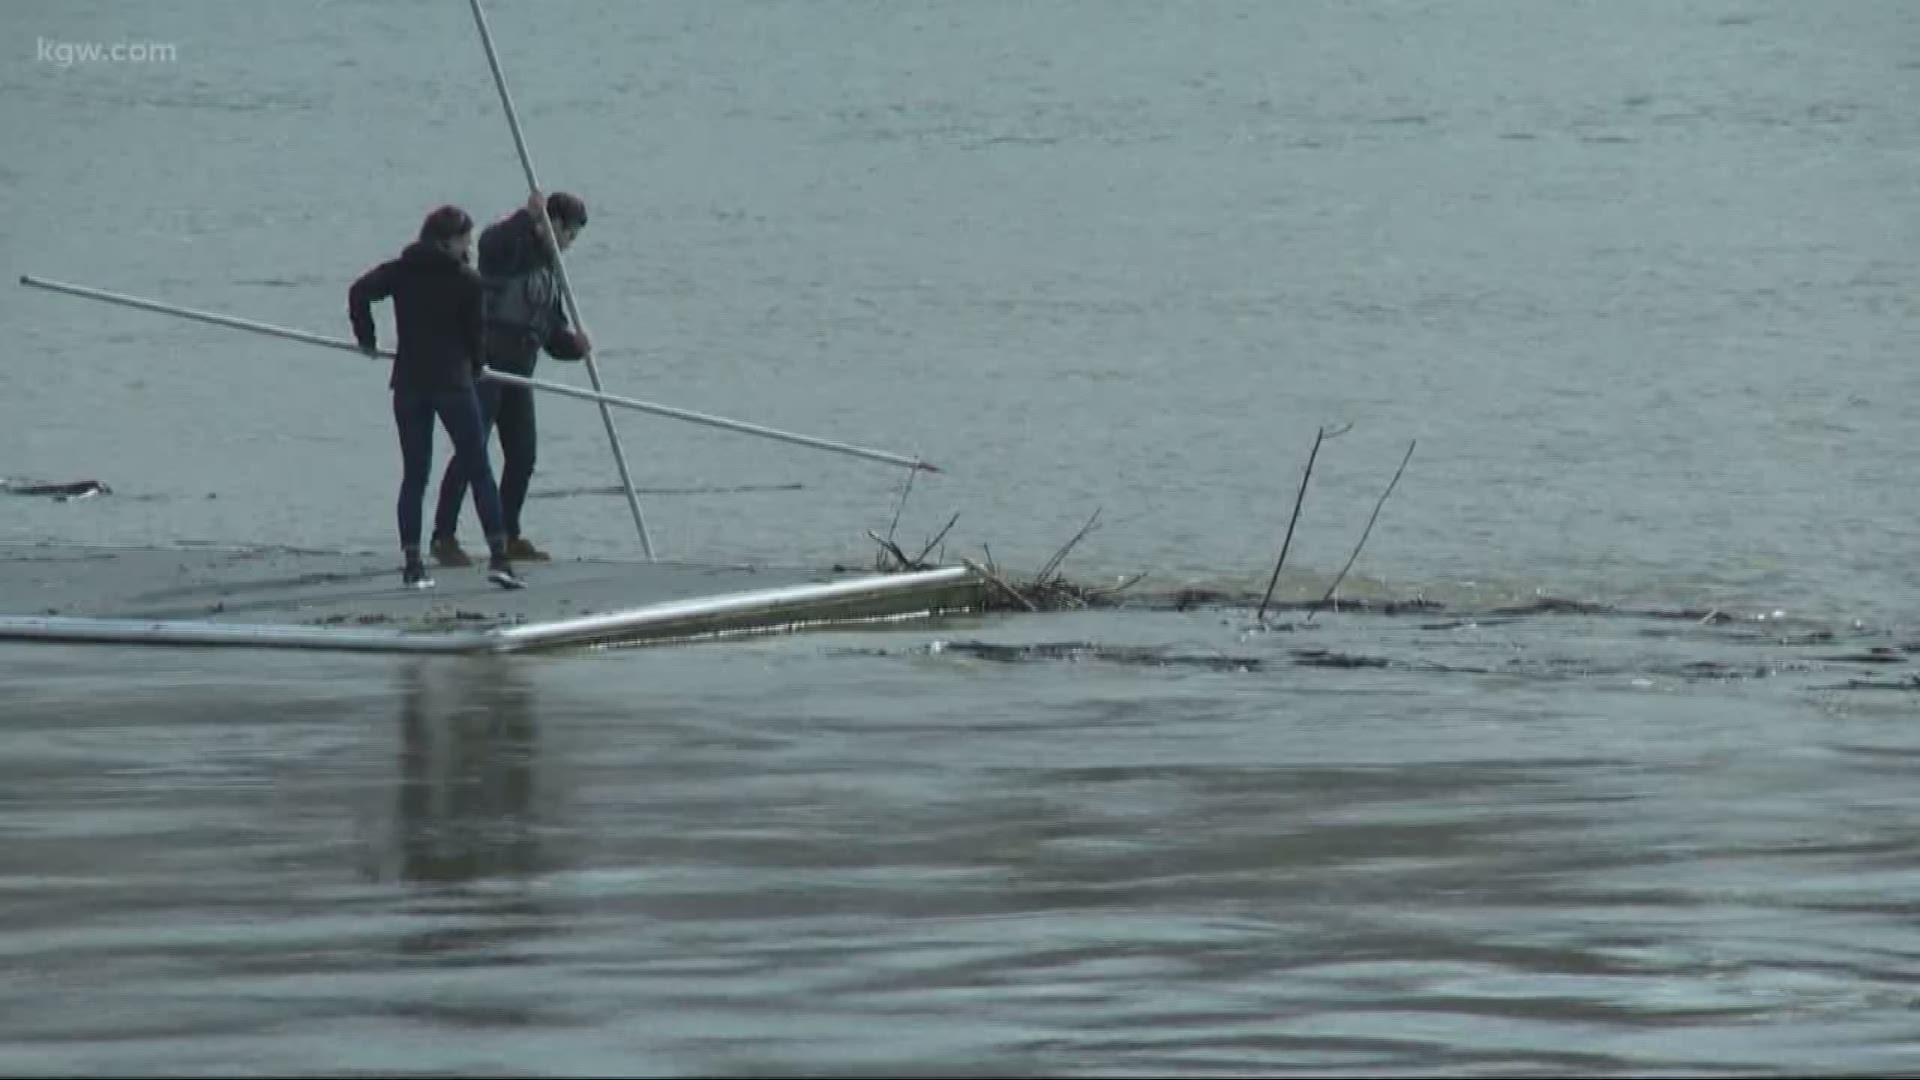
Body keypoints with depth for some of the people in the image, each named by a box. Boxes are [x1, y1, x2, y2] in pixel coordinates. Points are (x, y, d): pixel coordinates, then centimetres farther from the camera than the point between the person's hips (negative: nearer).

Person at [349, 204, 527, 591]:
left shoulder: (401, 271, 5)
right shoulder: (467, 281, -4)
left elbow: (359, 292, -8)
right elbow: (474, 332, 1)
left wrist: (366, 338, 5)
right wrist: (475, 365, 21)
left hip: (408, 383, 3)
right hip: (453, 381, -3)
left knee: (414, 475, 9)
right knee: (479, 470, 2)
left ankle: (412, 564, 4)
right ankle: (499, 556, -6)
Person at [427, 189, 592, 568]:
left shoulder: (548, 269, 20)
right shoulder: (512, 246, -5)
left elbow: (553, 332, 19)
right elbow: (492, 244, -32)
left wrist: (575, 343, 0)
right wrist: (527, 217, -37)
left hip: (519, 368, 9)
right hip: (485, 364, -9)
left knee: (522, 455, 8)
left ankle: (509, 537, 18)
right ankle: (444, 537, -11)